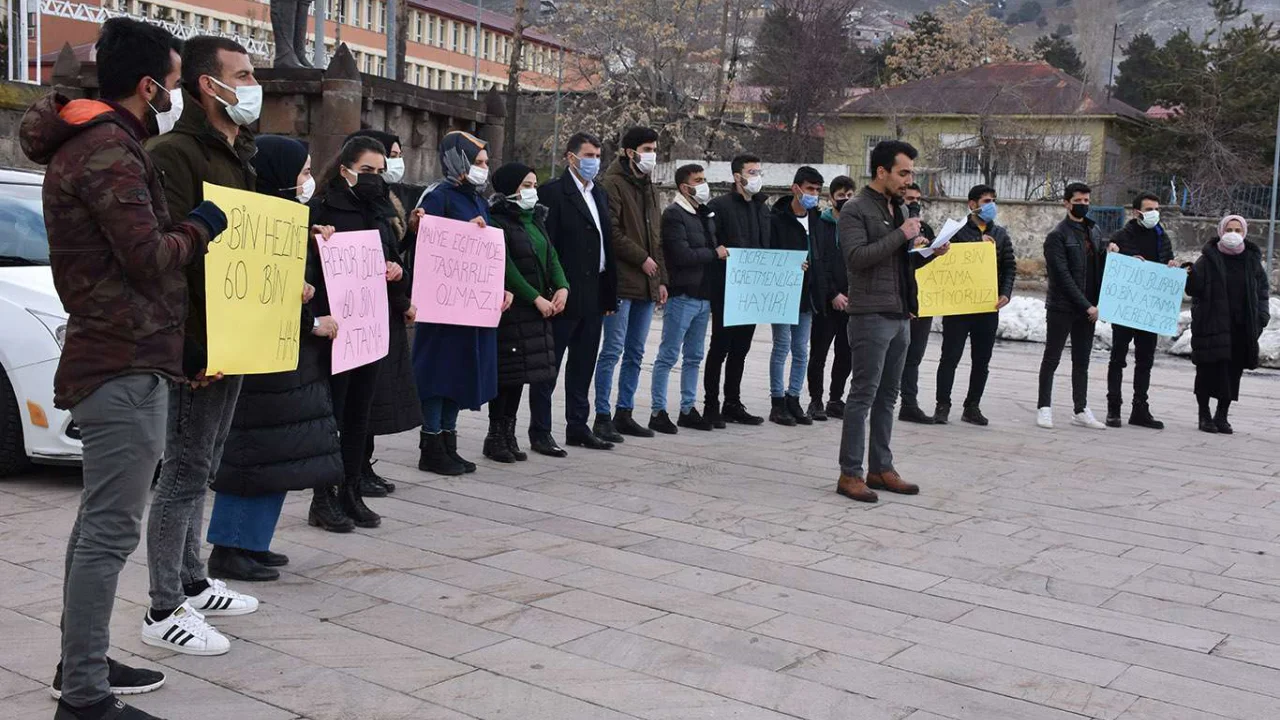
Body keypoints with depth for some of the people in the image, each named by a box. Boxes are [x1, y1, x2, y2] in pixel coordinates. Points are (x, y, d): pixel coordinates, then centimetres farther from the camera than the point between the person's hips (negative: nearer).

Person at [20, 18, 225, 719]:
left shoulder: (84, 141, 17)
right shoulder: (109, 151, -16)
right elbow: (150, 258, -20)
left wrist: (181, 226, 11)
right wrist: (198, 225, -4)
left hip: (106, 356, 11)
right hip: (126, 365, -11)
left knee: (99, 522, 17)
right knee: (111, 530, -7)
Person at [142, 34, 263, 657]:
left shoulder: (236, 157, 18)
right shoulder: (175, 154, -13)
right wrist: (205, 345, -24)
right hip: (199, 342, -9)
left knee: (199, 468, 17)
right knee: (186, 472, -4)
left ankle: (193, 585, 29)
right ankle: (164, 612, 5)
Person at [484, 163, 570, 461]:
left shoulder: (535, 220, 15)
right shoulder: (498, 222, -10)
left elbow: (551, 256, 12)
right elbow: (506, 268, -16)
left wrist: (562, 287, -6)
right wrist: (536, 298, -17)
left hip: (538, 310, 8)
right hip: (510, 309, -7)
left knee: (521, 372, 10)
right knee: (506, 372, -4)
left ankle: (509, 434, 17)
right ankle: (495, 437, 6)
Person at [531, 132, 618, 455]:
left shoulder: (600, 195, 15)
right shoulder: (552, 193, -8)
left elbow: (607, 245, 16)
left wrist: (609, 294, 12)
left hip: (593, 297, 8)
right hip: (564, 296, -7)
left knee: (583, 367, 15)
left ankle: (578, 427, 24)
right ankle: (540, 432, 7)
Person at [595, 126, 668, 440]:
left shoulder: (649, 188, 20)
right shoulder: (613, 184, -6)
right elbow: (611, 231, -15)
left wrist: (661, 279, 17)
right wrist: (641, 258, -13)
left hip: (646, 284, 8)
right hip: (621, 281, -8)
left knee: (635, 353, 11)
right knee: (613, 350, -6)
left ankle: (624, 414, 18)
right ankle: (602, 417, -1)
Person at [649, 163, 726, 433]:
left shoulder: (706, 214, 17)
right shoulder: (674, 214, -10)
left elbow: (713, 247, 18)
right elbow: (682, 255, -19)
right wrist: (715, 254, -9)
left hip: (703, 296, 8)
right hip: (682, 296, -8)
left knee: (694, 356, 13)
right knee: (668, 355, -3)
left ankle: (688, 409, 21)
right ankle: (658, 411, 2)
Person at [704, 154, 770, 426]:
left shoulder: (763, 208, 15)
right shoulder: (720, 206, -7)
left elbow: (768, 247, 17)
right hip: (726, 290, -7)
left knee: (741, 349, 12)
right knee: (720, 347, -2)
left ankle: (733, 404, 20)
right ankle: (711, 405, 6)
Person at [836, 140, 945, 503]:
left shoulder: (898, 210, 18)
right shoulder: (856, 210, -8)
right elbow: (856, 257, -21)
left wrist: (928, 252, 9)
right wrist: (901, 235, -19)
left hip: (900, 316, 8)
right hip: (871, 316, -8)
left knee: (887, 397, 12)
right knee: (863, 395, -6)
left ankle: (881, 469, 19)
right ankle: (850, 474, 0)